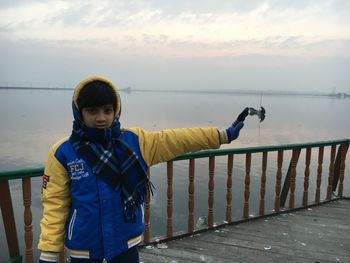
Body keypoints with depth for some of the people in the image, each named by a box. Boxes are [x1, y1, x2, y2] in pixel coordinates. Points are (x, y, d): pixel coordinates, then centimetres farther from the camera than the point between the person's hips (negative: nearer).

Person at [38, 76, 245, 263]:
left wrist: (222, 136, -12)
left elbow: (177, 140, -9)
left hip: (125, 241, 1)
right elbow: (55, 204, -6)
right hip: (84, 245, -1)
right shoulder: (63, 153, -10)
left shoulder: (135, 141, -6)